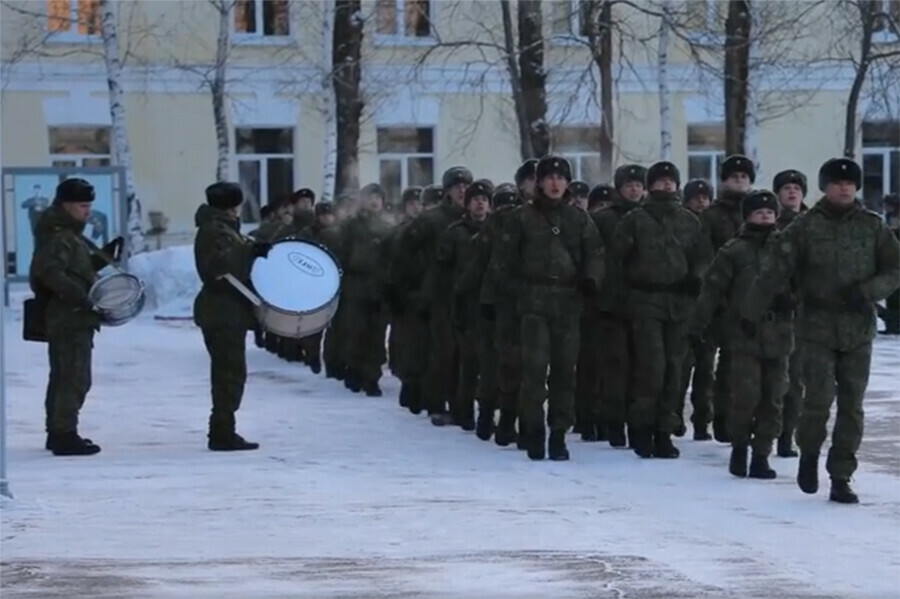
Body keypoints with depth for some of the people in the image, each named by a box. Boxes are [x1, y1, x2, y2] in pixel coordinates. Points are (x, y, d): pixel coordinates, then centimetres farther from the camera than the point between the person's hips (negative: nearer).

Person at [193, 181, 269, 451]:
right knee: (230, 372, -9)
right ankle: (222, 434, -7)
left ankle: (223, 432, 19)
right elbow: (215, 264, -27)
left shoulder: (224, 228, 19)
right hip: (223, 313, -11)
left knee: (229, 373, 13)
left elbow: (235, 262, 29)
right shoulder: (213, 230, -13)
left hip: (228, 312, 11)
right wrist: (250, 251, -29)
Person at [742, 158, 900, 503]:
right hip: (818, 327, -2)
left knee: (851, 405, 2)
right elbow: (775, 270, -3)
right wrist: (750, 314, -7)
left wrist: (867, 292, -12)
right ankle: (809, 452, 16)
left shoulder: (872, 226, 6)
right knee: (820, 397, -12)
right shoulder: (807, 226, 0)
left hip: (859, 329, 2)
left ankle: (841, 478, 10)